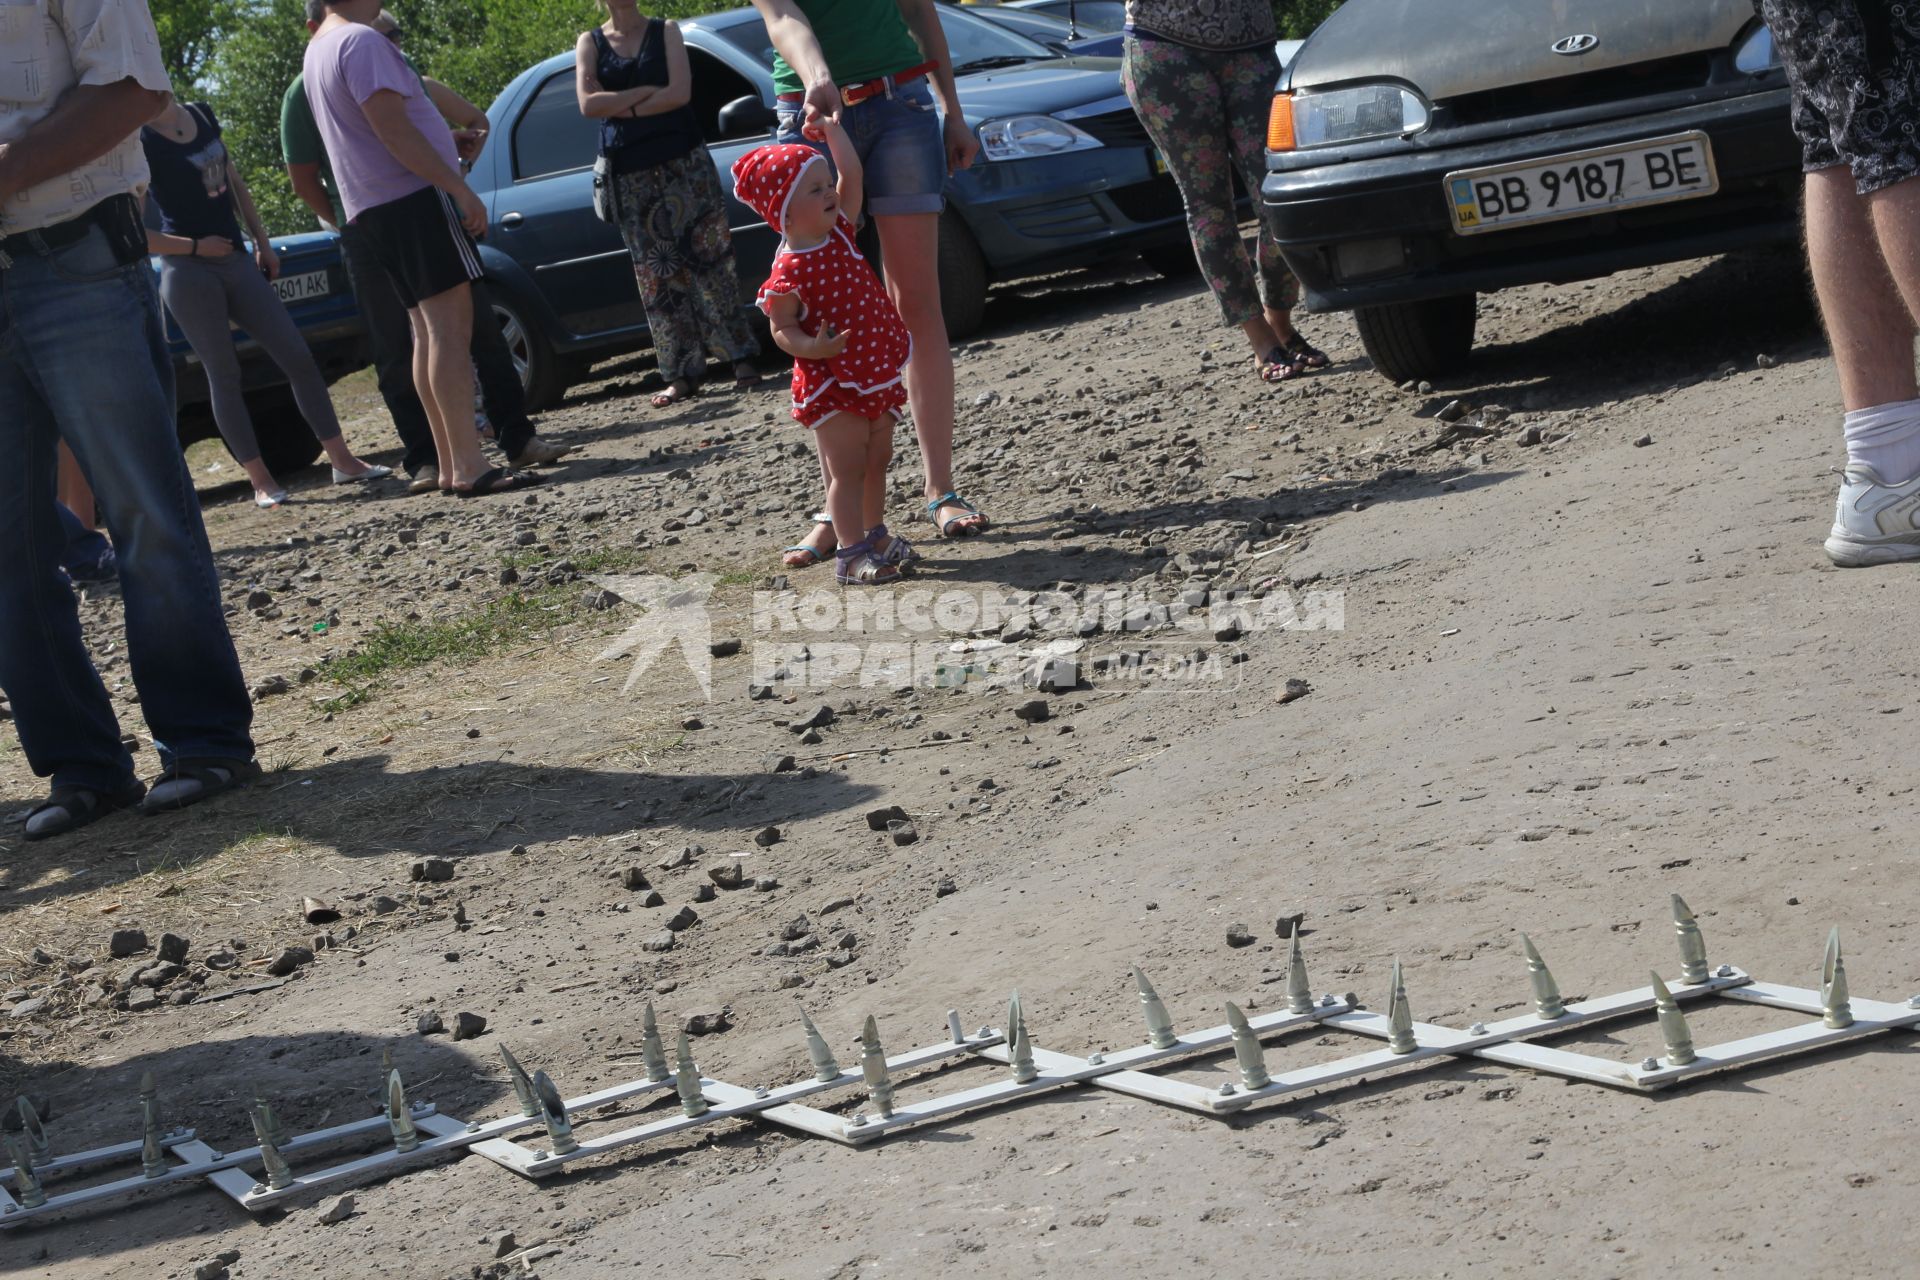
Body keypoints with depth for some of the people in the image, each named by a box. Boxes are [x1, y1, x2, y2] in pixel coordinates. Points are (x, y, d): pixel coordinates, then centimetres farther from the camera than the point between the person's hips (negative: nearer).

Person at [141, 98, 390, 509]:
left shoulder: (202, 115, 8)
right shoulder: (141, 142, -11)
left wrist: (262, 241, 14)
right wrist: (195, 246, -12)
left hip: (235, 260, 6)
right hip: (188, 271, -6)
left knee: (298, 356, 3)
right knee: (224, 375, -2)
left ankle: (343, 462, 7)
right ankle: (260, 481, 4)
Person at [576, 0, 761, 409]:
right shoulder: (590, 43, 9)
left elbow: (680, 93, -8)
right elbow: (588, 104, -6)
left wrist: (621, 108, -9)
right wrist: (648, 91, -9)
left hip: (685, 163, -1)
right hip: (632, 177, 1)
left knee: (709, 259, -4)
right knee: (658, 276, 0)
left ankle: (742, 358, -1)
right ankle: (682, 374, 1)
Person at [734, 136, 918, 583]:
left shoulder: (838, 232, 3)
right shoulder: (789, 272, -19)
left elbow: (852, 175, 8)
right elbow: (782, 328, -17)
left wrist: (831, 128, 10)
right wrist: (813, 347, -34)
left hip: (878, 375, 8)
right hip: (833, 385, -8)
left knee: (877, 461, 17)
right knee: (848, 470, -3)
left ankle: (876, 536, 30)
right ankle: (850, 553, 3)